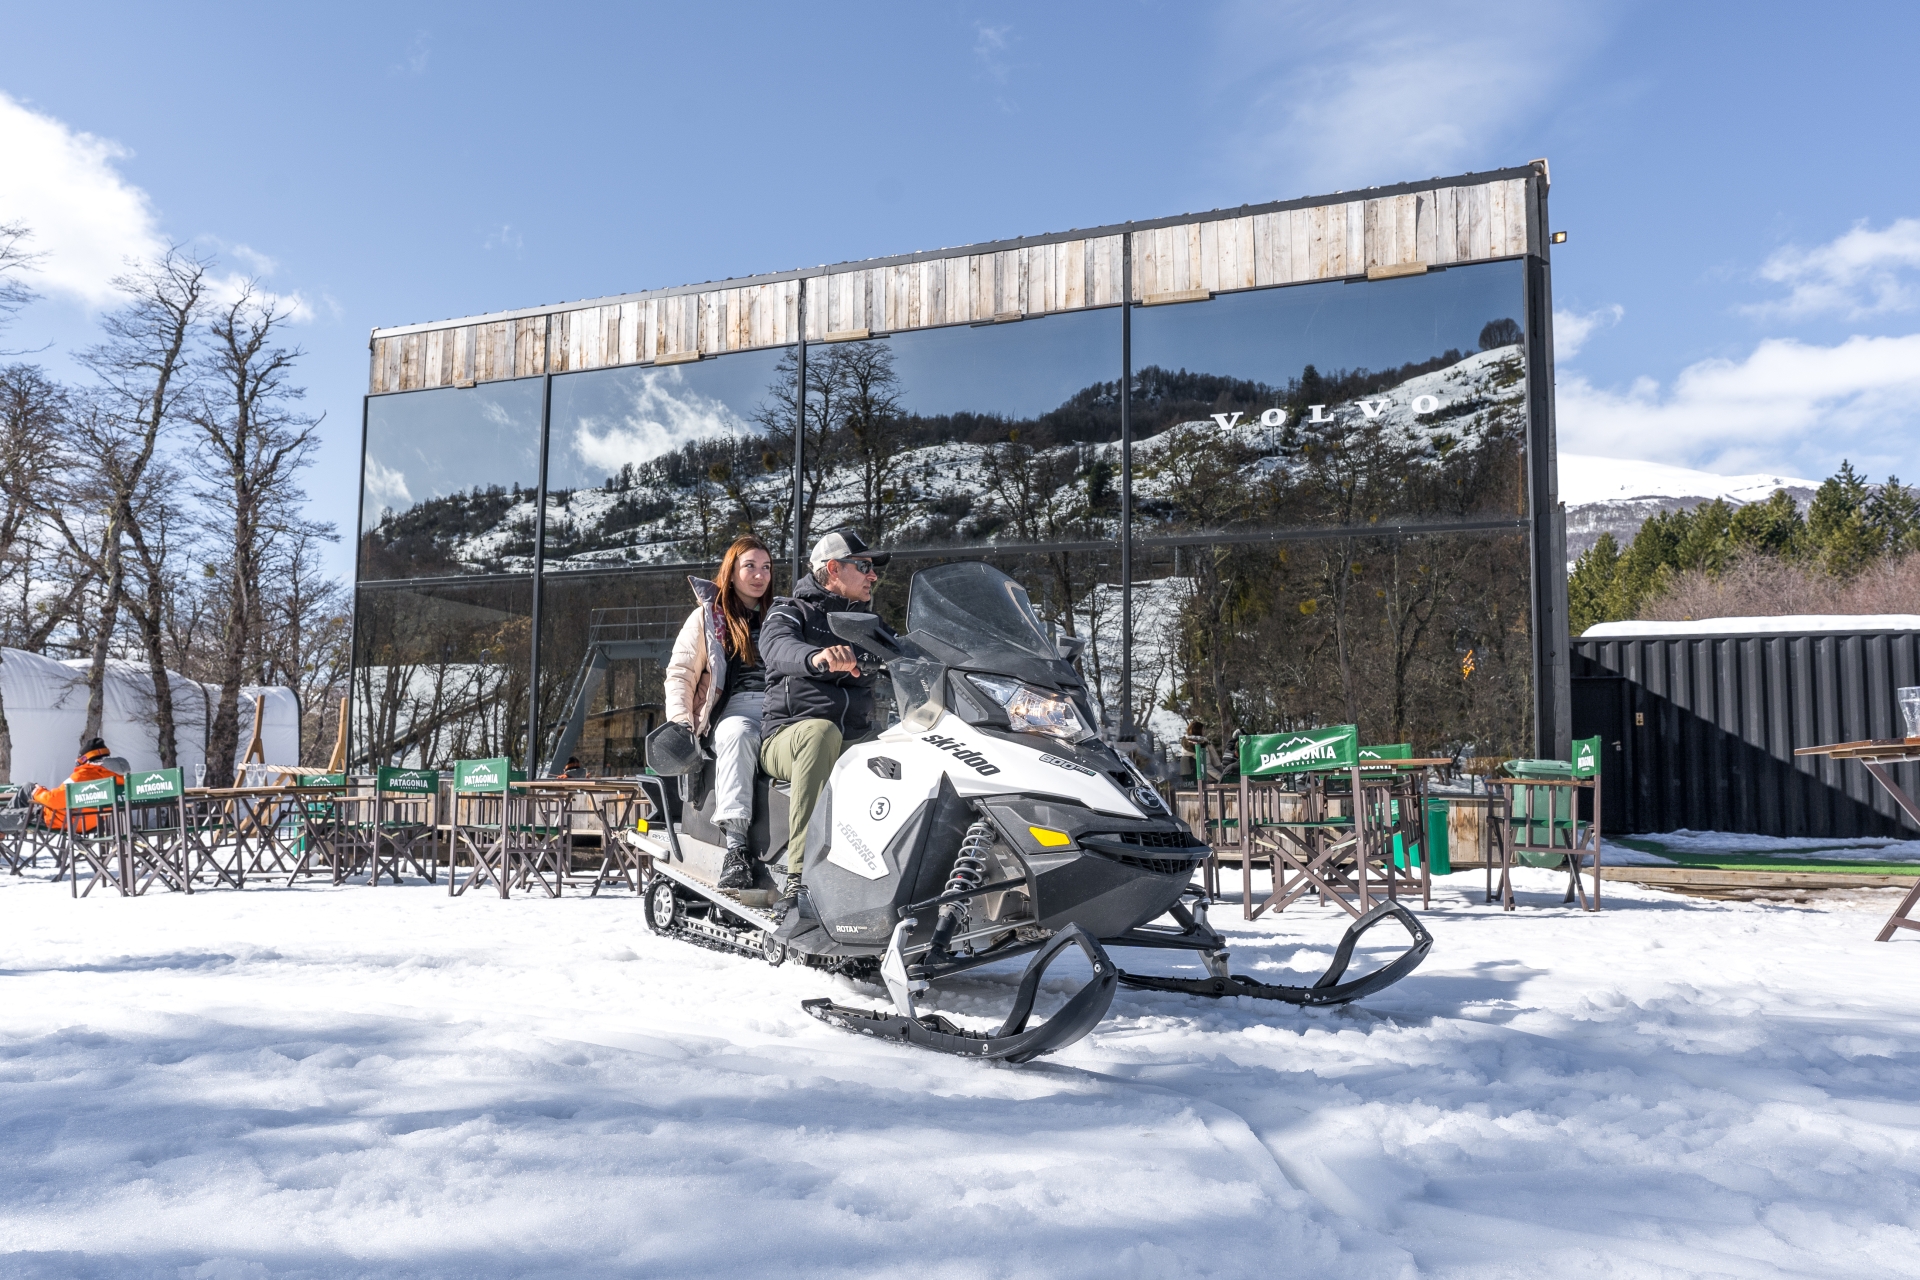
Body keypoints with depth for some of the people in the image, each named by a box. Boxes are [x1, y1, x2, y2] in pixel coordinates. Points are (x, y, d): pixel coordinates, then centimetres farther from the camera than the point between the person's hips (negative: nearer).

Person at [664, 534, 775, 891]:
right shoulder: (707, 616, 19)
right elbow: (680, 674, 12)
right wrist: (680, 724, -4)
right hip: (736, 708, -2)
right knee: (735, 735, -39)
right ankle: (736, 846, -45)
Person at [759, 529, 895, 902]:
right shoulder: (793, 612, 5)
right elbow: (778, 648, -19)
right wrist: (818, 659, -41)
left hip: (856, 742, 4)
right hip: (786, 735, -4)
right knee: (821, 731, -39)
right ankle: (800, 878, -44)